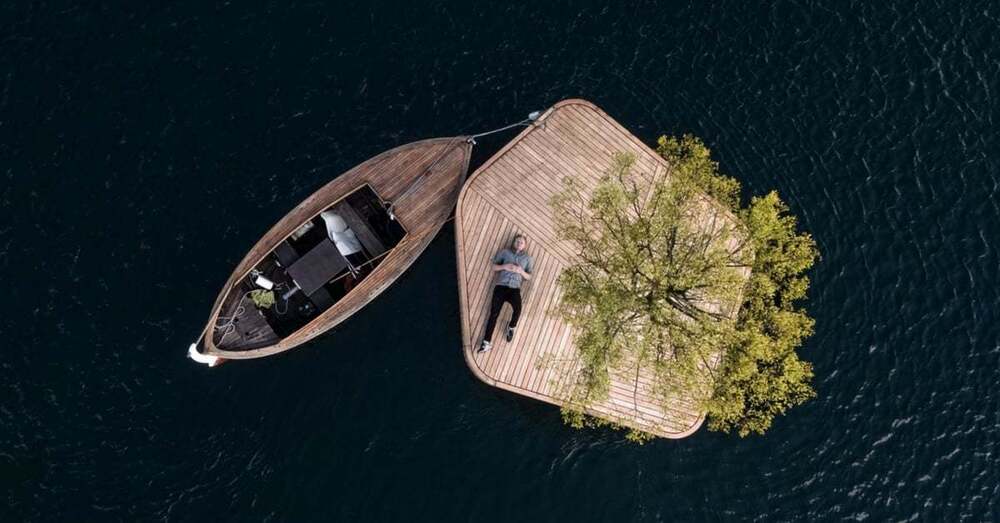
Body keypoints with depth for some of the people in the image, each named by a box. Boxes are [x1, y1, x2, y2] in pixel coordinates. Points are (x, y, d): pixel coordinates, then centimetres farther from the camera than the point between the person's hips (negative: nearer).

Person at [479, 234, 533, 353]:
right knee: (494, 313, -9)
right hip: (501, 286, 0)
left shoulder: (527, 258, 16)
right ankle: (487, 342, -5)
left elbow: (529, 277, 13)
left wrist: (521, 271, -6)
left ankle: (511, 327, 5)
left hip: (515, 289, 0)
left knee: (518, 309, -27)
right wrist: (504, 266, -7)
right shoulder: (505, 252, 13)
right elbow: (494, 267, 11)